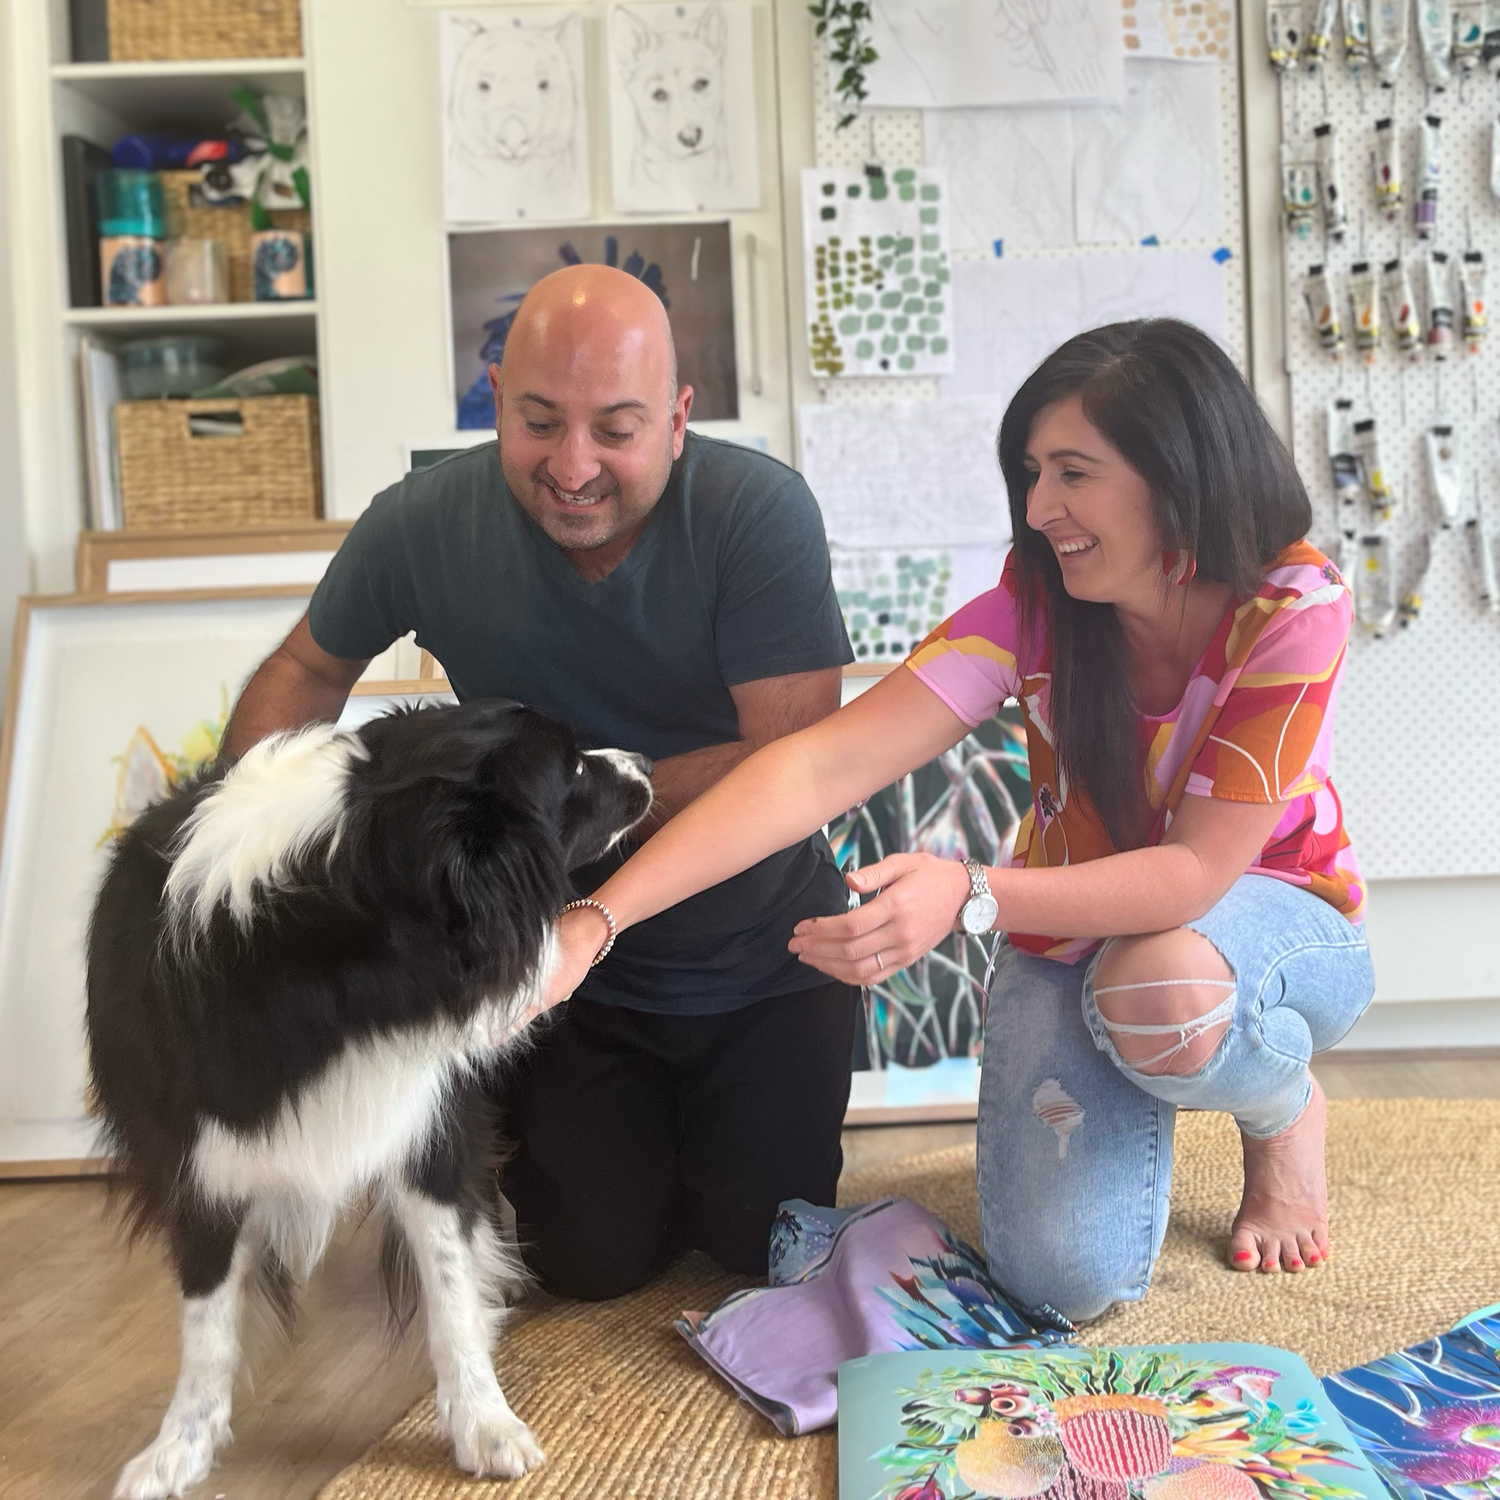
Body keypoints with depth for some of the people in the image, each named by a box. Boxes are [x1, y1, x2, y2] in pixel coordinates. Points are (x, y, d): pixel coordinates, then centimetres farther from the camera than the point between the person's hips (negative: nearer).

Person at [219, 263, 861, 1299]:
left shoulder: (761, 511, -24)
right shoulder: (423, 526, -15)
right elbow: (312, 669, 4)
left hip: (765, 963, -1)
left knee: (759, 1245, 5)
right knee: (593, 1261, 5)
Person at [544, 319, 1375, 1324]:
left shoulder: (1295, 606, -25)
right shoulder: (1031, 607, -20)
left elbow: (1201, 870, -29)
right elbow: (823, 766, -29)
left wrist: (968, 896, -45)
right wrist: (595, 920, -39)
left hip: (1273, 919, -1)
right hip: (1076, 932, 2)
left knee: (1158, 993, -39)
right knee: (1068, 1273, -19)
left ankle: (1288, 1111, -1)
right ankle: (1129, 1085, 15)